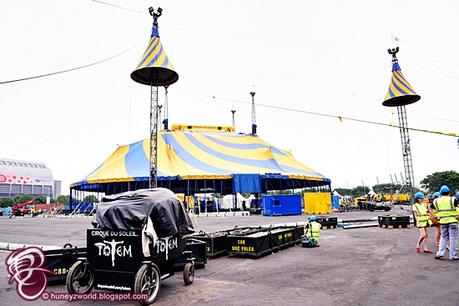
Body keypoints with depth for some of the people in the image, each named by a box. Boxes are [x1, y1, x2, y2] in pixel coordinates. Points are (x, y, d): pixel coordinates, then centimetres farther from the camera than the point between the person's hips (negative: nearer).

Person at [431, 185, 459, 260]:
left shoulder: (436, 201, 5)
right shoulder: (452, 199, -6)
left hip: (443, 221, 4)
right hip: (452, 221, -4)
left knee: (444, 237, 14)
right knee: (453, 238, 3)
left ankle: (440, 253, 9)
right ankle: (453, 255, 6)